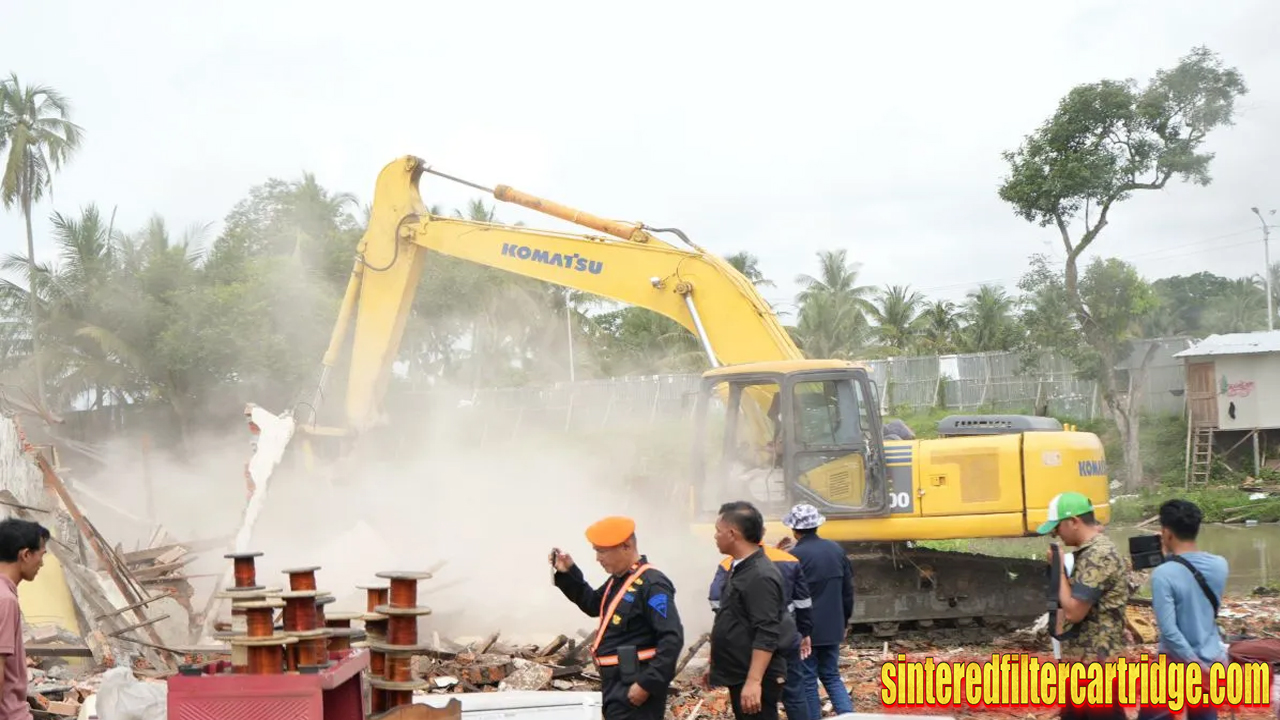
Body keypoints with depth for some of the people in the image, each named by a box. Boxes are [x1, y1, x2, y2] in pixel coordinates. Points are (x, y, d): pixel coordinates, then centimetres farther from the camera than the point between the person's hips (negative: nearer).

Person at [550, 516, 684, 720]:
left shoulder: (651, 584, -18)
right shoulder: (618, 580, 12)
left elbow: (672, 639, -24)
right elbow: (593, 605, 31)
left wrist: (648, 684, -26)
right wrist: (568, 574, 17)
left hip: (634, 689, -10)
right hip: (616, 685, 10)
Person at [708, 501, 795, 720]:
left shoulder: (761, 576, -20)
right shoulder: (738, 569, 11)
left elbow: (766, 636, -25)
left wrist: (753, 681, -28)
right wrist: (716, 666, 23)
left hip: (756, 679, -10)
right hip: (739, 675, 10)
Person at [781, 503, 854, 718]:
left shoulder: (795, 556, -17)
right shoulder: (836, 549, 3)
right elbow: (848, 591, 9)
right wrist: (844, 621, 21)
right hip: (831, 627, 6)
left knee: (807, 681, 5)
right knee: (831, 676, 16)